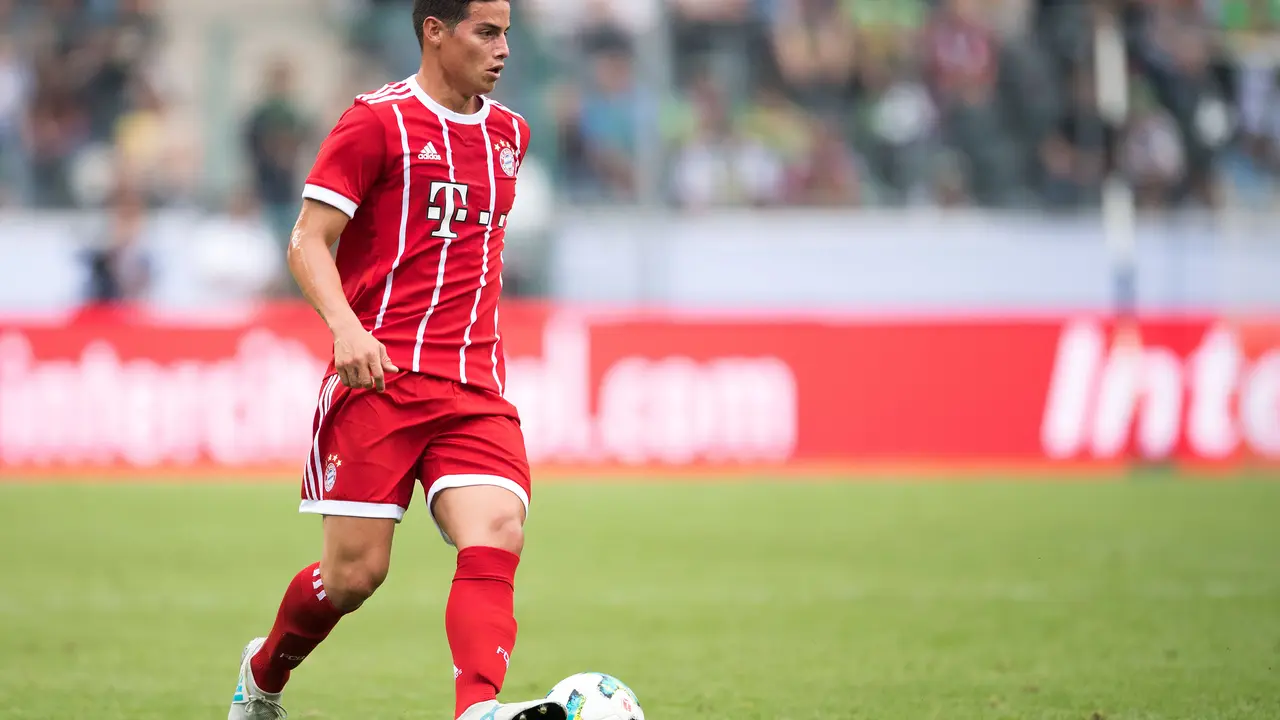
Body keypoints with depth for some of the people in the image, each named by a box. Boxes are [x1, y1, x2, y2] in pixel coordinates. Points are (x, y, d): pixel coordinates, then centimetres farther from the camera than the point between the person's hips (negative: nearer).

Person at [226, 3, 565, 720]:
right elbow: (308, 242, -8)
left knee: (497, 538, -20)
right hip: (379, 374, -5)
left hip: (476, 388, 5)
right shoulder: (378, 122, -4)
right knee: (356, 572, -2)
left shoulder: (508, 134, 15)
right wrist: (346, 327, -24)